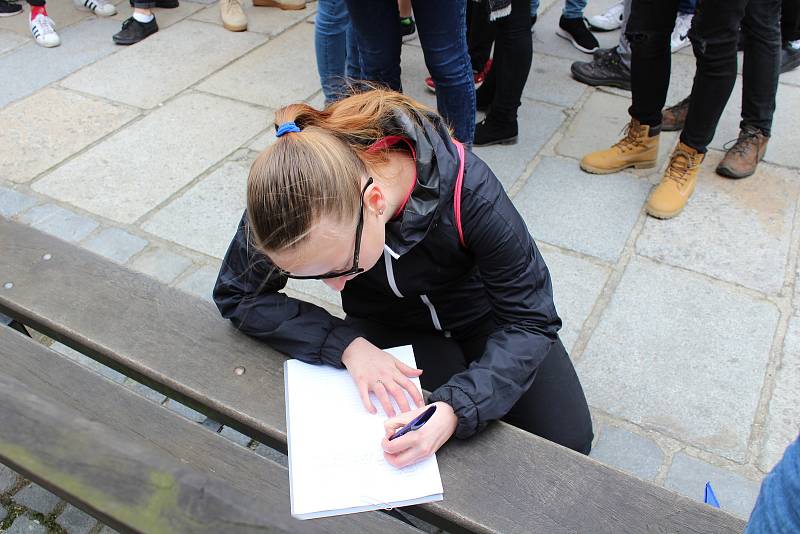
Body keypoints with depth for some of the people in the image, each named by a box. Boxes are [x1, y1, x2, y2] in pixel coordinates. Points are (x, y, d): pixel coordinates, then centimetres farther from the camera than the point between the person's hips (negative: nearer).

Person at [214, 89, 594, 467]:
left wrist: (455, 408, -43)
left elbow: (529, 320, -28)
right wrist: (346, 345, -31)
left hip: (482, 313, 0)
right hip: (388, 328, 1)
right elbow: (236, 294, -18)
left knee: (569, 440, -6)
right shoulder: (289, 197, -30)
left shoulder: (467, 191, -36)